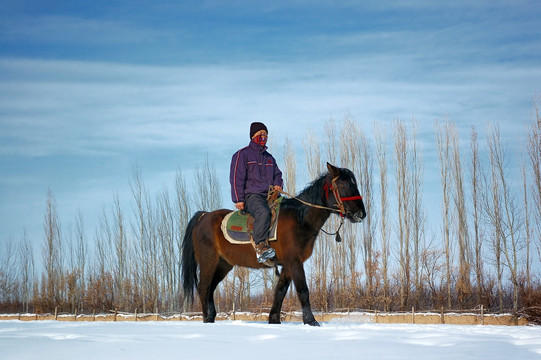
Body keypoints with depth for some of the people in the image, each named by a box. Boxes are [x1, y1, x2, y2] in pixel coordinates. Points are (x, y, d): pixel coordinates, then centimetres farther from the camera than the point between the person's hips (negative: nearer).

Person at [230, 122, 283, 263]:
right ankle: (260, 246, -43)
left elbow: (277, 175, 35)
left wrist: (278, 184, 10)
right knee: (263, 212, -38)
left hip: (269, 195, 8)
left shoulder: (269, 157, 26)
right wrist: (239, 200, -11)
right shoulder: (242, 155, 4)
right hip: (251, 195, -8)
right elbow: (236, 178, -2)